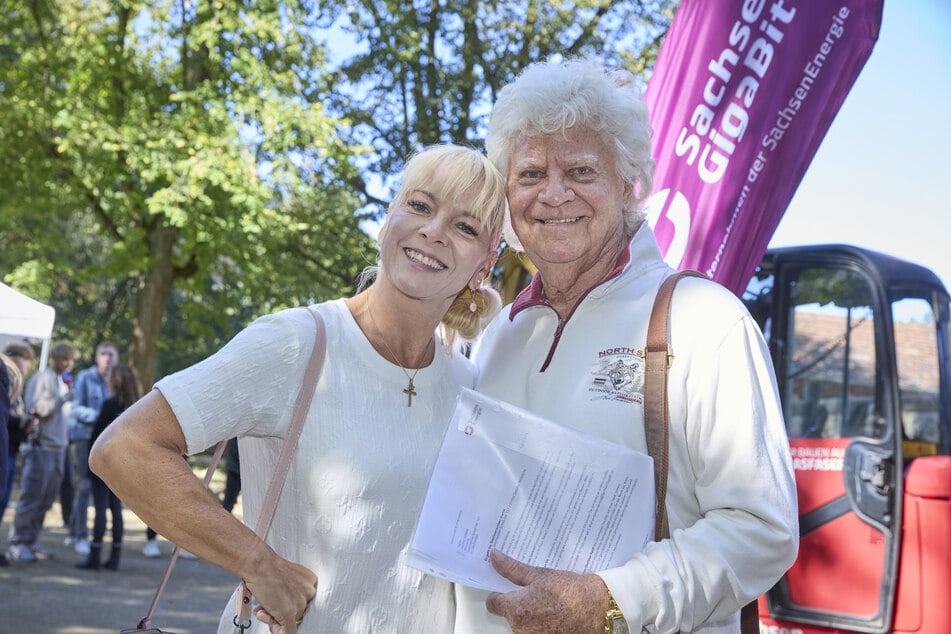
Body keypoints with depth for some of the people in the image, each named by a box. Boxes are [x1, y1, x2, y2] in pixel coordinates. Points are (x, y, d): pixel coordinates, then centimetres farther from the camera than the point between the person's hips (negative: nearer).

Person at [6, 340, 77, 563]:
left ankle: (31, 540, 13)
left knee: (46, 499, 7)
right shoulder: (42, 378, -6)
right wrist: (62, 400, -17)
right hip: (41, 446, -7)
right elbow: (36, 408, -14)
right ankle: (17, 543, -3)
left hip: (59, 448, 7)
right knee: (31, 497, -7)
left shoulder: (64, 382, 18)